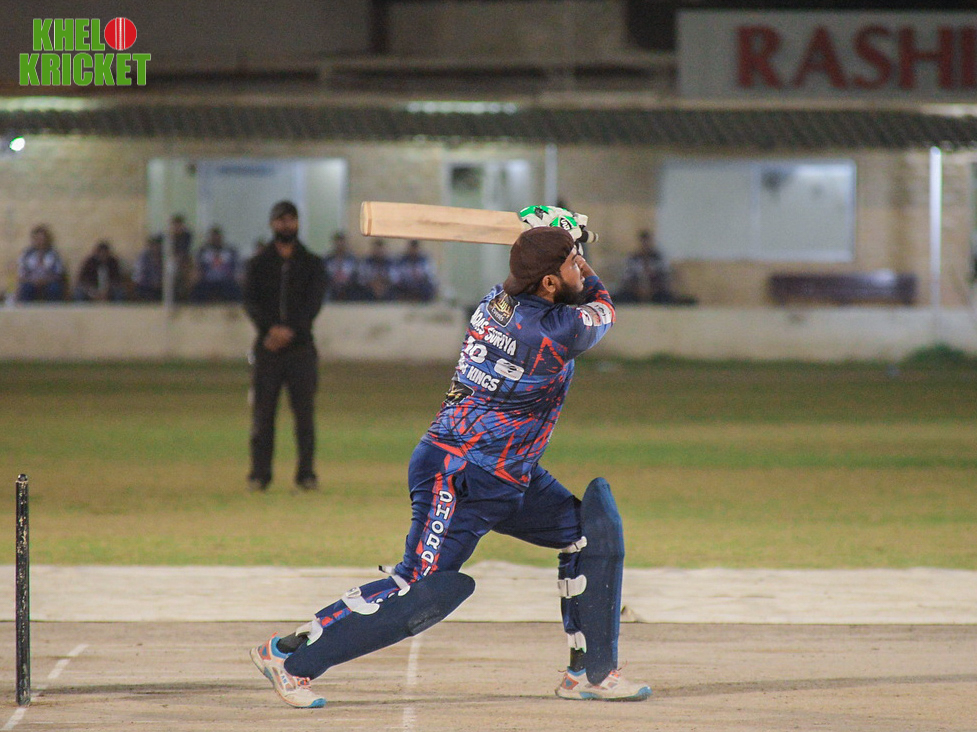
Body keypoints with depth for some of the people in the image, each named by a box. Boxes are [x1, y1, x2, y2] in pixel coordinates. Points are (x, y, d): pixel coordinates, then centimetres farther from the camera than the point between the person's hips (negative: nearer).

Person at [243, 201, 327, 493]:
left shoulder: (311, 263, 10)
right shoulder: (259, 263, 10)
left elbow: (313, 303, -1)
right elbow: (251, 302, 0)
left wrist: (290, 331, -16)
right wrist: (270, 328, -18)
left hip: (301, 345, 0)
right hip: (267, 345, 0)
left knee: (305, 411, -3)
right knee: (262, 412, -3)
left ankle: (306, 473, 2)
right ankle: (259, 474, 0)